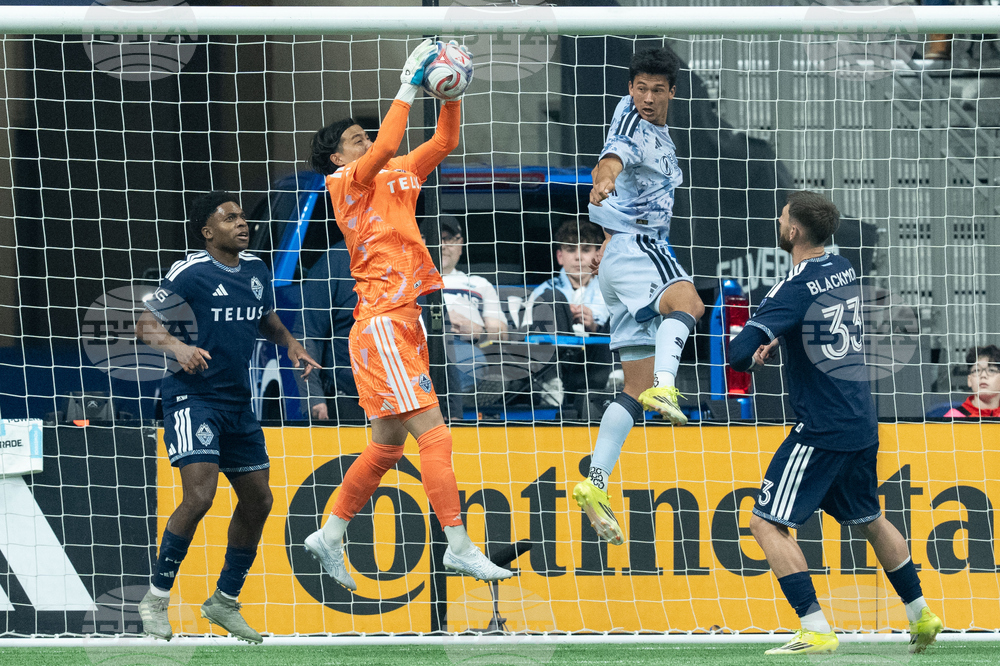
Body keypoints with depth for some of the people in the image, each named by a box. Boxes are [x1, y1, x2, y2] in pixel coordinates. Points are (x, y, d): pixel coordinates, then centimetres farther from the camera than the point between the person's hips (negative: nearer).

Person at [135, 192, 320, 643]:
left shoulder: (256, 271, 9)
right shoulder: (190, 273, -11)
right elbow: (145, 325, -7)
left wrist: (291, 345, 8)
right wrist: (176, 346, -26)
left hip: (237, 402, 8)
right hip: (192, 397, -8)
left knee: (258, 501, 9)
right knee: (199, 495, -21)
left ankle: (225, 602, 24)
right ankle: (156, 599, -9)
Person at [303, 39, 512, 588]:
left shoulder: (399, 176, 18)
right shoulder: (345, 183, -3)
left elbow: (444, 142, 20)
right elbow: (385, 149, -21)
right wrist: (408, 87, -17)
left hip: (405, 322, 9)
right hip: (382, 321, -9)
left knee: (387, 445, 13)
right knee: (432, 431, -14)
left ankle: (328, 538, 21)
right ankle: (458, 546, -17)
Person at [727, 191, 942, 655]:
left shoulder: (796, 289, -17)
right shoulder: (844, 270, 8)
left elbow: (740, 354, -24)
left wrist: (751, 355, 0)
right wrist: (774, 341, 8)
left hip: (822, 429, -9)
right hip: (862, 424, 9)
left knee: (767, 523, -5)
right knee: (869, 520, 26)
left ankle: (816, 631, -13)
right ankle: (920, 616, 33)